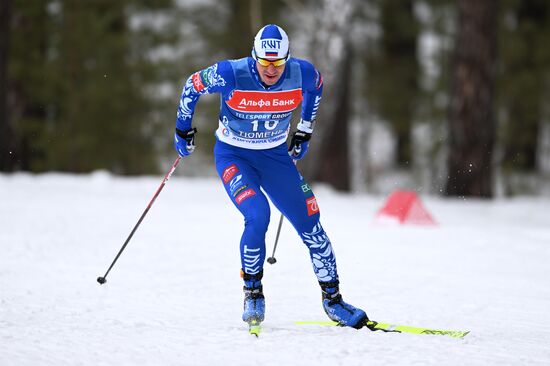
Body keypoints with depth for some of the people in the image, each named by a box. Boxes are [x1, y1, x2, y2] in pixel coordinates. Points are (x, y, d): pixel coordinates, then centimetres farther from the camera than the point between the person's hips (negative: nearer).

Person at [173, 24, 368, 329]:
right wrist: (183, 130, 2)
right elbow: (193, 85, -7)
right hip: (233, 155, -3)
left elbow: (316, 87, 8)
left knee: (310, 224, -3)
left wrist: (304, 132, 13)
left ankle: (332, 300, 13)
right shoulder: (231, 75, -26)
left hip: (275, 156, 3)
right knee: (258, 216, -26)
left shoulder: (301, 73, -18)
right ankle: (252, 293, -4)